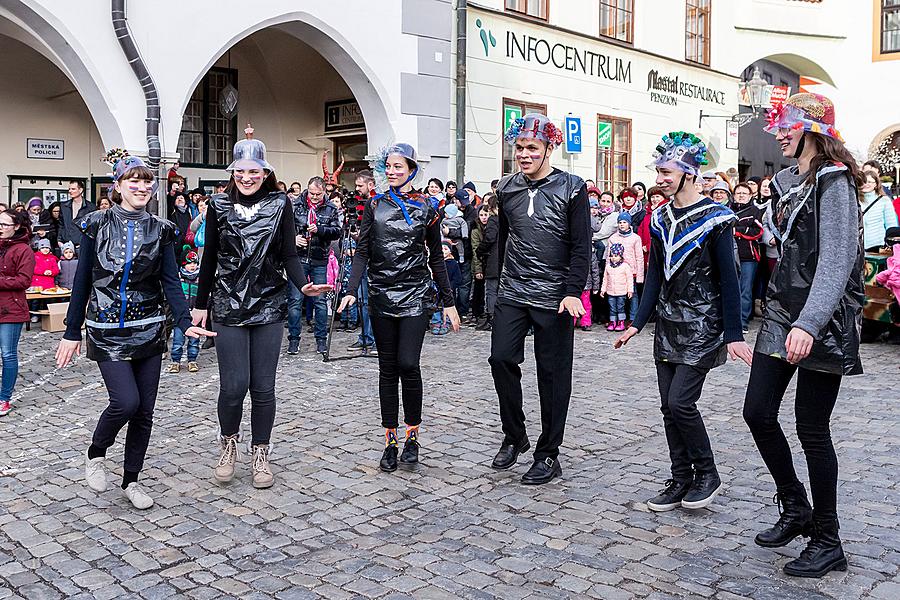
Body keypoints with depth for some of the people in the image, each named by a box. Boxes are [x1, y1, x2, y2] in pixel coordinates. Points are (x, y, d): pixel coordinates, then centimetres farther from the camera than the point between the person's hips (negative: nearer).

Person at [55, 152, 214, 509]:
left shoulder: (161, 230, 4)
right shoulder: (97, 225, -1)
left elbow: (170, 281, 1)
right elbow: (82, 281, 1)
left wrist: (185, 323, -13)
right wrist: (72, 332, 1)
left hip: (148, 329, 3)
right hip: (107, 330, -2)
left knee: (144, 411, 5)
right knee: (126, 402, -16)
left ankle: (131, 480, 21)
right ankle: (95, 454, 14)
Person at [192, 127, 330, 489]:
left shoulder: (279, 204, 2)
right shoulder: (219, 206, 4)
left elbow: (289, 255, 1)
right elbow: (209, 258, 9)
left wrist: (303, 285, -18)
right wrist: (201, 304, 12)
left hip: (269, 306, 0)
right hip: (229, 306, 0)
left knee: (263, 387, 3)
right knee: (234, 385, -5)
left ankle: (260, 453, 20)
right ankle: (228, 443, 22)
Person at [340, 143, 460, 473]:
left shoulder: (426, 208, 3)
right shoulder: (374, 205, 7)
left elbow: (436, 258, 7)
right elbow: (362, 251, 2)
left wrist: (449, 302, 5)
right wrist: (351, 290, -12)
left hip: (415, 296, -2)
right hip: (382, 296, 2)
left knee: (408, 363, -12)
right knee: (388, 369, 4)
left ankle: (412, 435, 6)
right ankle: (390, 442, 12)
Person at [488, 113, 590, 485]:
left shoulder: (571, 188, -4)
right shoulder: (506, 188, 9)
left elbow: (581, 247, -6)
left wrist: (573, 292, -14)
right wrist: (494, 283, 16)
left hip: (554, 297, -4)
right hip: (512, 293, 4)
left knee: (553, 373, 3)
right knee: (501, 358, -5)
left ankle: (548, 455, 14)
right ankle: (514, 436, 16)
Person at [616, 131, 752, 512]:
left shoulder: (715, 219, -10)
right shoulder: (661, 219, 8)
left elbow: (728, 280, -10)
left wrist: (734, 335, -13)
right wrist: (638, 323, 9)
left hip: (702, 327, -6)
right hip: (668, 326, 7)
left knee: (680, 402, -11)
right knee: (669, 407, 7)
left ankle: (707, 474, 11)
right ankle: (681, 481, 19)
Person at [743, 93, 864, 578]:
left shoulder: (834, 182, -12)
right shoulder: (787, 182, 13)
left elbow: (837, 260, -22)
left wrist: (809, 324, -33)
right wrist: (784, 313, 18)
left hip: (823, 324, -8)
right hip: (782, 316, 8)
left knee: (811, 428, -1)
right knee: (758, 413, 6)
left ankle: (827, 542, 16)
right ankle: (796, 509, 27)